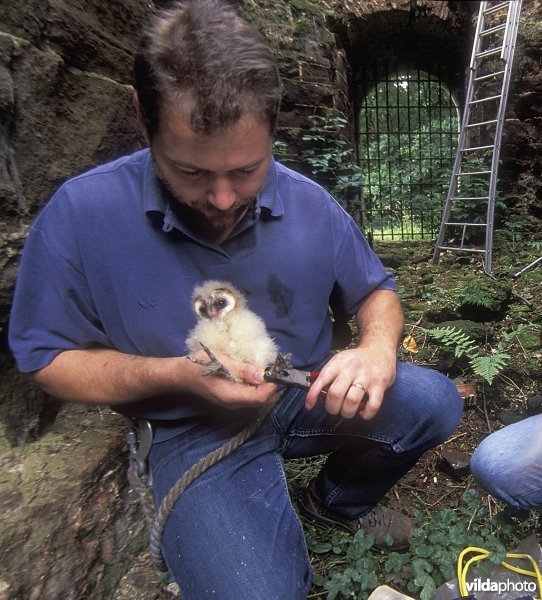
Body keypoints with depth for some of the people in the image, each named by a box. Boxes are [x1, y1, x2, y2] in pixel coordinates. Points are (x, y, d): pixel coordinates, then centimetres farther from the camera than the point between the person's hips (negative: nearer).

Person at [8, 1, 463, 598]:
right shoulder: (79, 215, -18)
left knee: (435, 403, -12)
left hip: (306, 394, 4)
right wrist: (177, 374, -23)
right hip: (195, 429, -3)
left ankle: (338, 501, 19)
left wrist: (378, 348, -20)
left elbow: (376, 292, 5)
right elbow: (45, 357, -8)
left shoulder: (310, 206, -9)